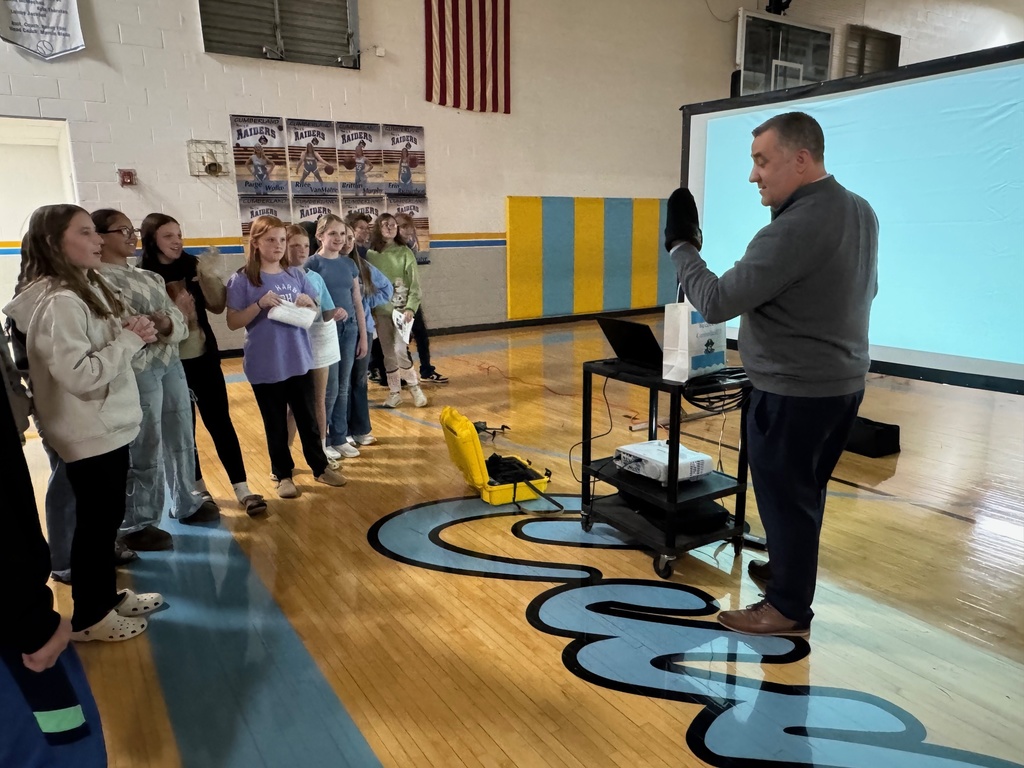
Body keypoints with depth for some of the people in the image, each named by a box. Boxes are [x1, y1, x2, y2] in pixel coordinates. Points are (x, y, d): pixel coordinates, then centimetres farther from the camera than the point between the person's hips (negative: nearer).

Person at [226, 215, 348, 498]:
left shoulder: (296, 275, 5)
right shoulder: (242, 279, -6)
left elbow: (317, 310, 11)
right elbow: (233, 323, -8)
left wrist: (308, 303, -11)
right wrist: (260, 304, -22)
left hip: (299, 361, 3)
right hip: (265, 366, -3)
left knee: (308, 418, 14)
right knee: (275, 423, 10)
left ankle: (320, 467, 28)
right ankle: (283, 475, 25)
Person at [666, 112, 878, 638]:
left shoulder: (794, 228, -25)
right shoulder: (860, 211, 6)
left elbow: (716, 303, -25)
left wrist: (680, 246, -12)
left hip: (793, 391, -9)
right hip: (842, 381, 9)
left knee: (784, 495, 5)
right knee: (804, 491, 22)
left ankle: (789, 607, 20)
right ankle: (789, 569, 40)